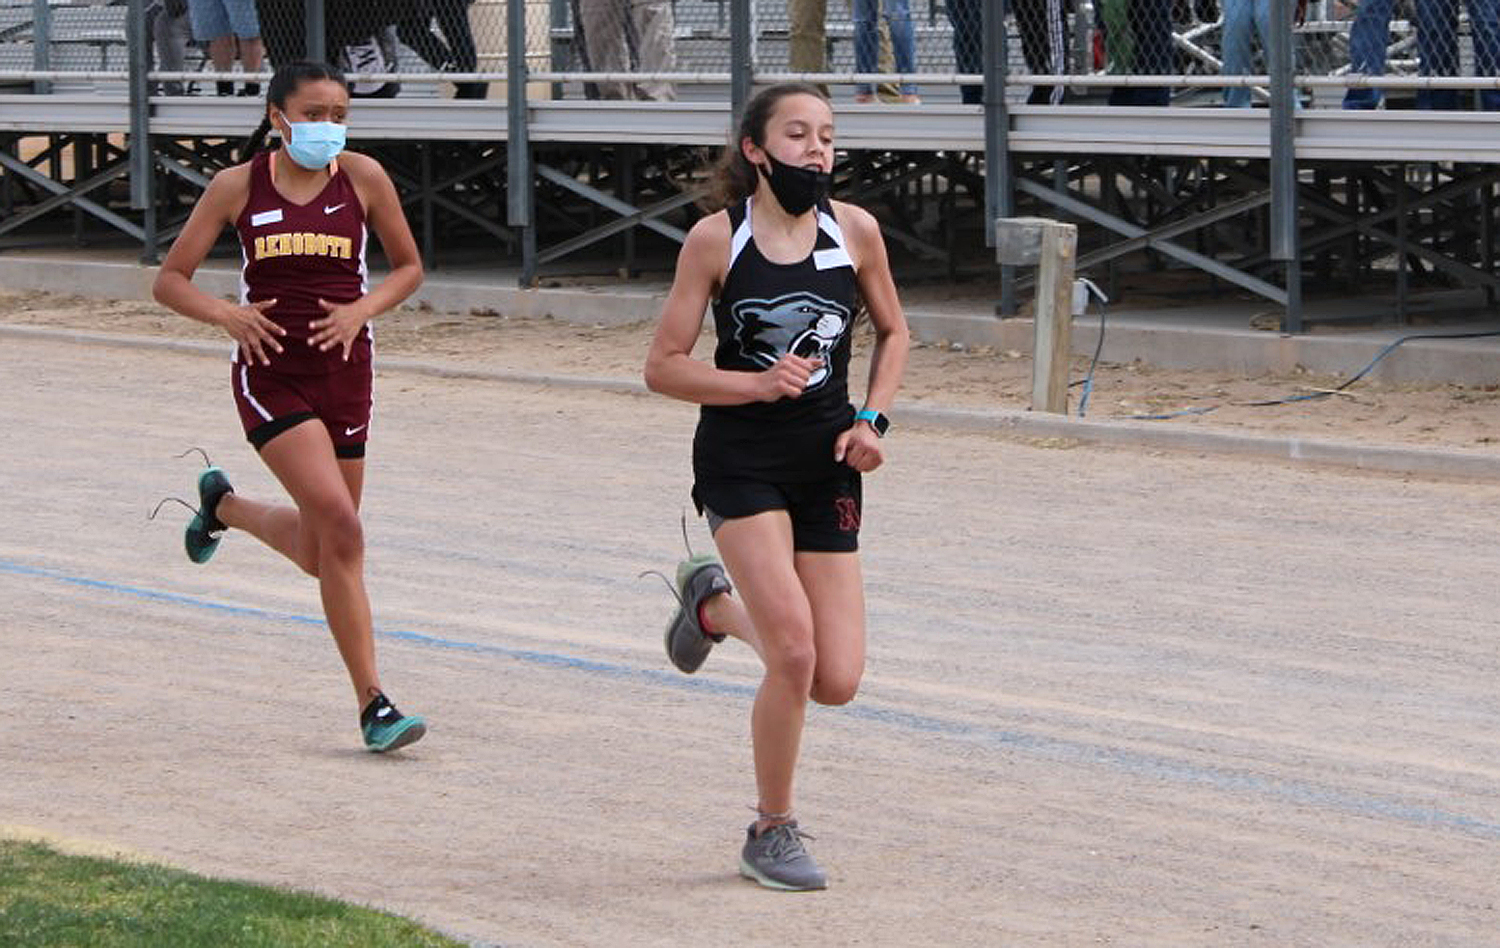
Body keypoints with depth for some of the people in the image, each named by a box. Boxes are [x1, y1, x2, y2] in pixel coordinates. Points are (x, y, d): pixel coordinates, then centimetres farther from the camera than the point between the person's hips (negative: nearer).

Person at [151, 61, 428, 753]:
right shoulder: (237, 187, -1)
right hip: (270, 373, -3)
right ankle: (372, 704, -14)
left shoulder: (362, 177, 1)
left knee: (321, 552, 11)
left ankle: (222, 506, 43)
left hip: (343, 370, 3)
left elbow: (409, 267, 12)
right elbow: (170, 280, 4)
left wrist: (363, 308, -7)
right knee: (339, 524, -20)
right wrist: (226, 315, -15)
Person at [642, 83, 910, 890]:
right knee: (794, 656, -17)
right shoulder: (716, 239, -7)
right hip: (741, 460, -4)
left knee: (837, 682, -2)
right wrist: (758, 383, -19)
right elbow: (663, 367, -5)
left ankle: (717, 604, 29)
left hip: (826, 463, 4)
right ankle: (771, 834, 5)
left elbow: (891, 330, 17)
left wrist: (871, 417, 1)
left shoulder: (854, 230, 1)